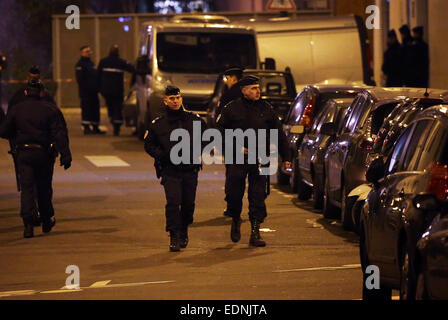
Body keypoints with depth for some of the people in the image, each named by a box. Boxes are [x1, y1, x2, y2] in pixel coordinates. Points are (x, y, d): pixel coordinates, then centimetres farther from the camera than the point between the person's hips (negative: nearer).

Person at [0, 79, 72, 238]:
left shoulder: (16, 110, 3)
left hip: (24, 154, 0)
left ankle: (28, 224, -19)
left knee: (26, 188, -3)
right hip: (44, 154, 0)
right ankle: (47, 221, 27)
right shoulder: (50, 109, 0)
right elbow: (60, 134, -8)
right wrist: (65, 154, -12)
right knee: (44, 188, 15)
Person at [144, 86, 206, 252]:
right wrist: (163, 155, -7)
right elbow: (149, 145, 11)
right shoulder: (157, 124, 3)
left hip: (190, 170, 2)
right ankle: (174, 237, -13)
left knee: (188, 204, 8)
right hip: (170, 171, -2)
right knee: (173, 202, -15)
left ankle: (183, 232, 30)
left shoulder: (194, 120, 6)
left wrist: (196, 152, 2)